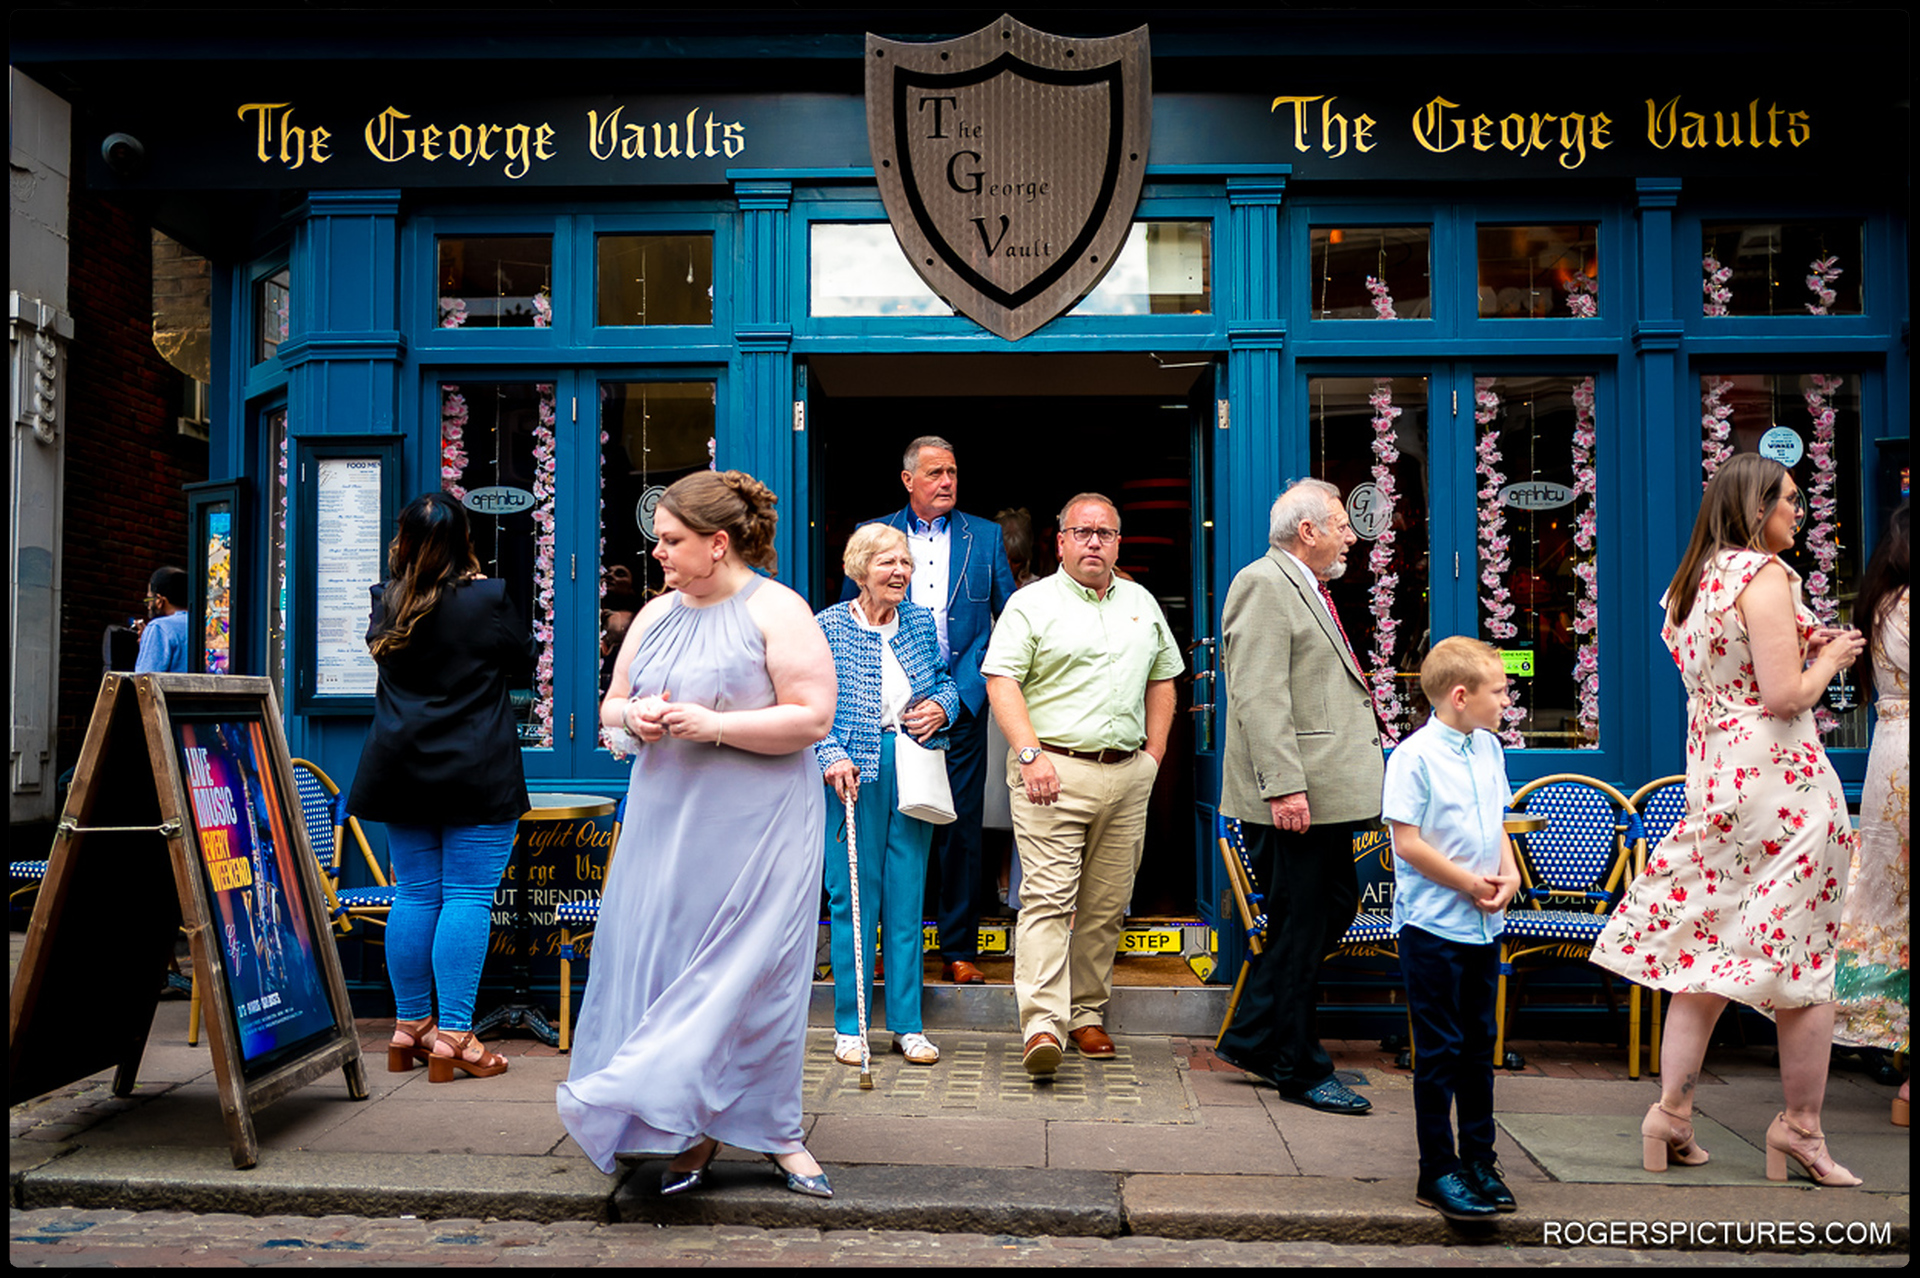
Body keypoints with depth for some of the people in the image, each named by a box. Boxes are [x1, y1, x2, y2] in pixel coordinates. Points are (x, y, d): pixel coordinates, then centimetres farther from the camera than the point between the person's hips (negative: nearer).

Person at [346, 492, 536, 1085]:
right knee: (468, 897, -2)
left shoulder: (388, 603, 3)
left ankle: (409, 1027, 21)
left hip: (401, 770, 5)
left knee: (414, 894, 12)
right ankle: (453, 1037, -1)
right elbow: (522, 667, 3)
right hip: (477, 775, -5)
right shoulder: (489, 598, -9)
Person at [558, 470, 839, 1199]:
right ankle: (693, 1131, 18)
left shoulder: (777, 611, -7)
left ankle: (772, 1130, 16)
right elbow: (611, 704, 19)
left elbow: (813, 718, -14)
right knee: (661, 966, 5)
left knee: (751, 972, -1)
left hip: (756, 828, -6)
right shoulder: (656, 614, 13)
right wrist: (633, 717, -4)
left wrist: (713, 724, -19)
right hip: (665, 819, 6)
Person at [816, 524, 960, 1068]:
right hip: (855, 775, -3)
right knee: (853, 898, 0)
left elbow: (946, 679, 21)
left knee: (907, 897, 7)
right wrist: (831, 756, -17)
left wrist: (940, 707, 0)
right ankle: (849, 1026, 13)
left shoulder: (921, 621, 11)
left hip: (914, 773, 4)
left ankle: (908, 1025, 16)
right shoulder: (829, 627, -2)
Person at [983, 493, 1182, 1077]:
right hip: (1054, 771, -5)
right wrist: (1030, 753, -17)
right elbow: (1001, 681, -7)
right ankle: (1041, 1026, -13)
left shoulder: (1142, 604, 17)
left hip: (1127, 775, 5)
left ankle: (1087, 1014, 20)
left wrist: (1153, 755, 12)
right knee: (1047, 897, -11)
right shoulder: (1031, 603, 1)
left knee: (1106, 906, 8)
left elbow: (1162, 680, 22)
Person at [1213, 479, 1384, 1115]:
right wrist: (1283, 787, -26)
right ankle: (1298, 1070, 14)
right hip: (1294, 798, -11)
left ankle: (1252, 1040, 26)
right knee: (1300, 926, -1)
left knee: (1334, 907, 15)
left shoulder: (1306, 589, 21)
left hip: (1326, 793, 11)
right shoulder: (1263, 584, -12)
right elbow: (1259, 697, -20)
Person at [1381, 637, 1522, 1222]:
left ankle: (1479, 1159, 28)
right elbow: (1408, 841, -17)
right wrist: (1470, 884, -14)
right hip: (1433, 925, -7)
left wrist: (1509, 872, -2)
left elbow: (1498, 823, 16)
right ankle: (1438, 1172, 11)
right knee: (1439, 1051, 1)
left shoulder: (1488, 748, 9)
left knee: (1479, 1044, 15)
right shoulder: (1414, 756, -15)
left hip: (1485, 923, 7)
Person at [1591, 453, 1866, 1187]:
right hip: (1779, 778, -8)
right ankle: (1800, 1127, 14)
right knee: (1804, 957, 4)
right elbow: (1784, 696, -17)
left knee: (1706, 946, 11)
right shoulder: (1764, 574, -11)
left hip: (1712, 781, 8)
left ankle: (1672, 1113, 13)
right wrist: (1830, 658, 0)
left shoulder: (1693, 582, 14)